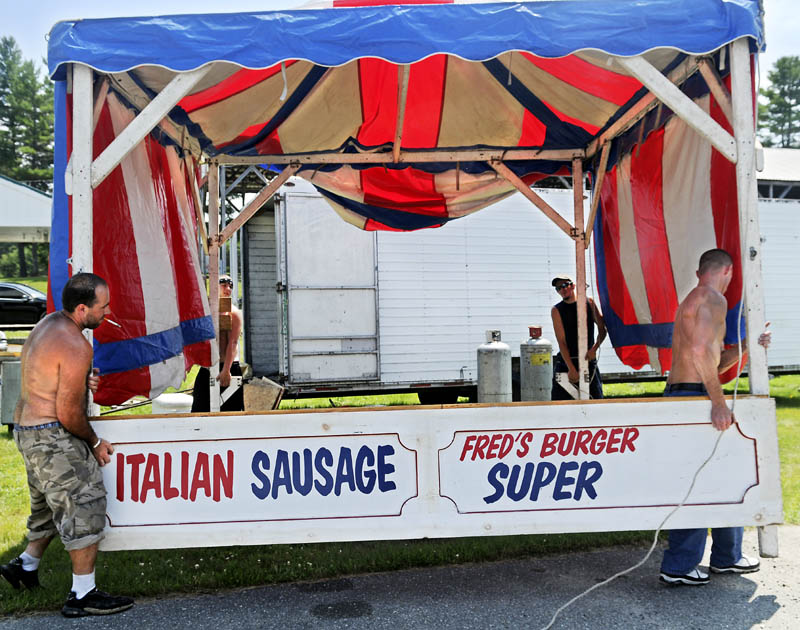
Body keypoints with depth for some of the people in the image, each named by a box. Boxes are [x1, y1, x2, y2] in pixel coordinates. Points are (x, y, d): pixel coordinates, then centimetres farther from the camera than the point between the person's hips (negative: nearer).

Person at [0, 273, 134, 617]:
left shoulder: (48, 323, 9)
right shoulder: (76, 346, -22)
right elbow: (68, 414, -20)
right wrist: (95, 442, -4)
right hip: (52, 437, -10)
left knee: (52, 503, 25)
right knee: (84, 505, -5)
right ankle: (82, 595, 1)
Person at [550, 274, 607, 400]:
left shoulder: (589, 302, 6)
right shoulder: (556, 310, 0)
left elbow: (602, 329, 7)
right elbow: (562, 342, -7)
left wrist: (594, 349, -11)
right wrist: (571, 368, -14)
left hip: (588, 360, 2)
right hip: (565, 361, -1)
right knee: (559, 402, -5)